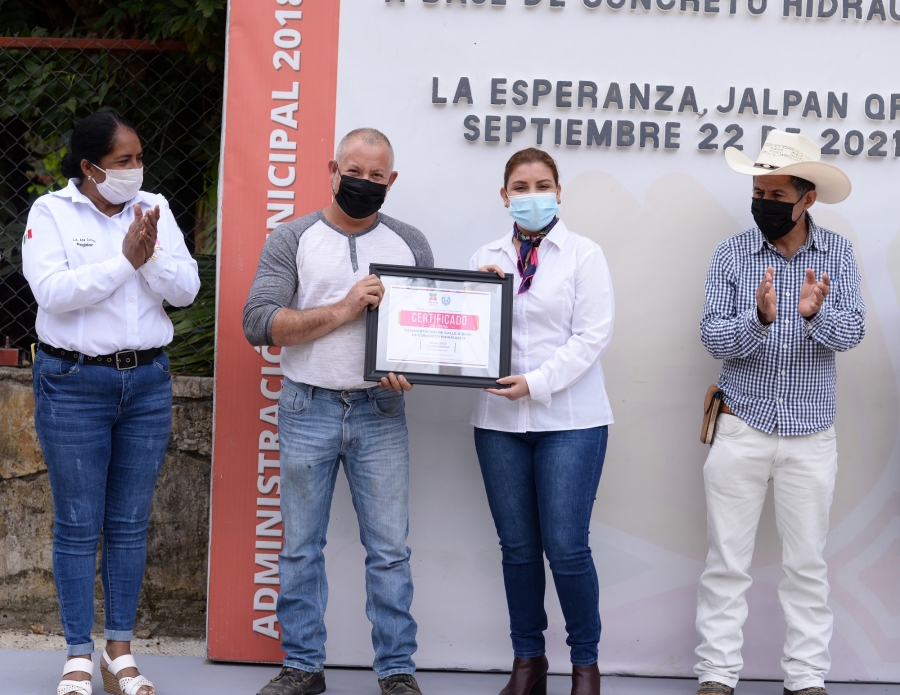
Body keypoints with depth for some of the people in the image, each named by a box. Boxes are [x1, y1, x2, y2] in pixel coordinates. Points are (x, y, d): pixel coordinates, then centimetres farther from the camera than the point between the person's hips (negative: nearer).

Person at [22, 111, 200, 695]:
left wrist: (153, 255, -17)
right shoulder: (52, 213, -4)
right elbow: (52, 291, -18)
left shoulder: (154, 209, 7)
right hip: (74, 384, -4)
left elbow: (186, 289, 1)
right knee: (78, 525, 1)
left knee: (131, 522, 8)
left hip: (147, 382, 4)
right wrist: (124, 259, -20)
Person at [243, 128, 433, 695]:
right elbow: (259, 323, -10)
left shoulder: (410, 245, 9)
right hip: (308, 410, -1)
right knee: (301, 548, 6)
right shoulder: (292, 241, 1)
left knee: (390, 550, 2)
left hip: (381, 414, 1)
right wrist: (343, 310, -16)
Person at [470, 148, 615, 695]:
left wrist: (538, 382, -16)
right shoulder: (487, 258, 12)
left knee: (566, 547, -7)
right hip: (500, 421, 4)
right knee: (518, 547, 8)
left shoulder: (584, 255, 1)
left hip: (569, 421, -4)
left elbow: (594, 335, -7)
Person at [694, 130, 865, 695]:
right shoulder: (732, 255, -3)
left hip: (812, 434, 0)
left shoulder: (838, 253, -1)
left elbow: (853, 332, -10)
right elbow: (714, 338, -9)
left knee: (808, 563, 8)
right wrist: (759, 318, -28)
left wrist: (816, 313, -31)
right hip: (742, 429, 0)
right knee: (727, 560, 4)